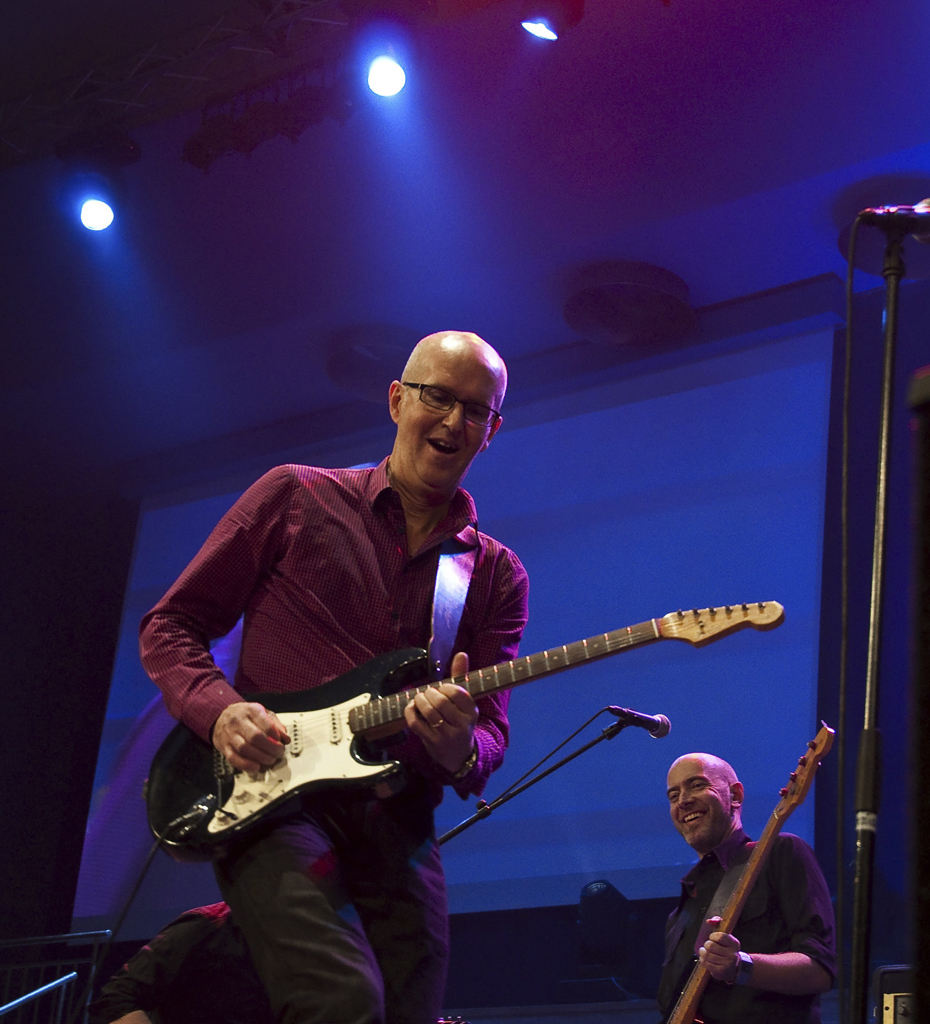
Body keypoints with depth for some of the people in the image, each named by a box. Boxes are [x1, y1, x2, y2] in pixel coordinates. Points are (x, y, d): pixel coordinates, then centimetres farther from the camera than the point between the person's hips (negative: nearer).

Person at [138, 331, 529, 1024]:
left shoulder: (497, 575, 14)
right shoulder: (297, 497, 8)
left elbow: (492, 733, 8)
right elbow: (170, 626, 9)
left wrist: (461, 750, -17)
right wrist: (219, 708, -12)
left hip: (396, 817, 4)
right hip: (269, 798, -4)